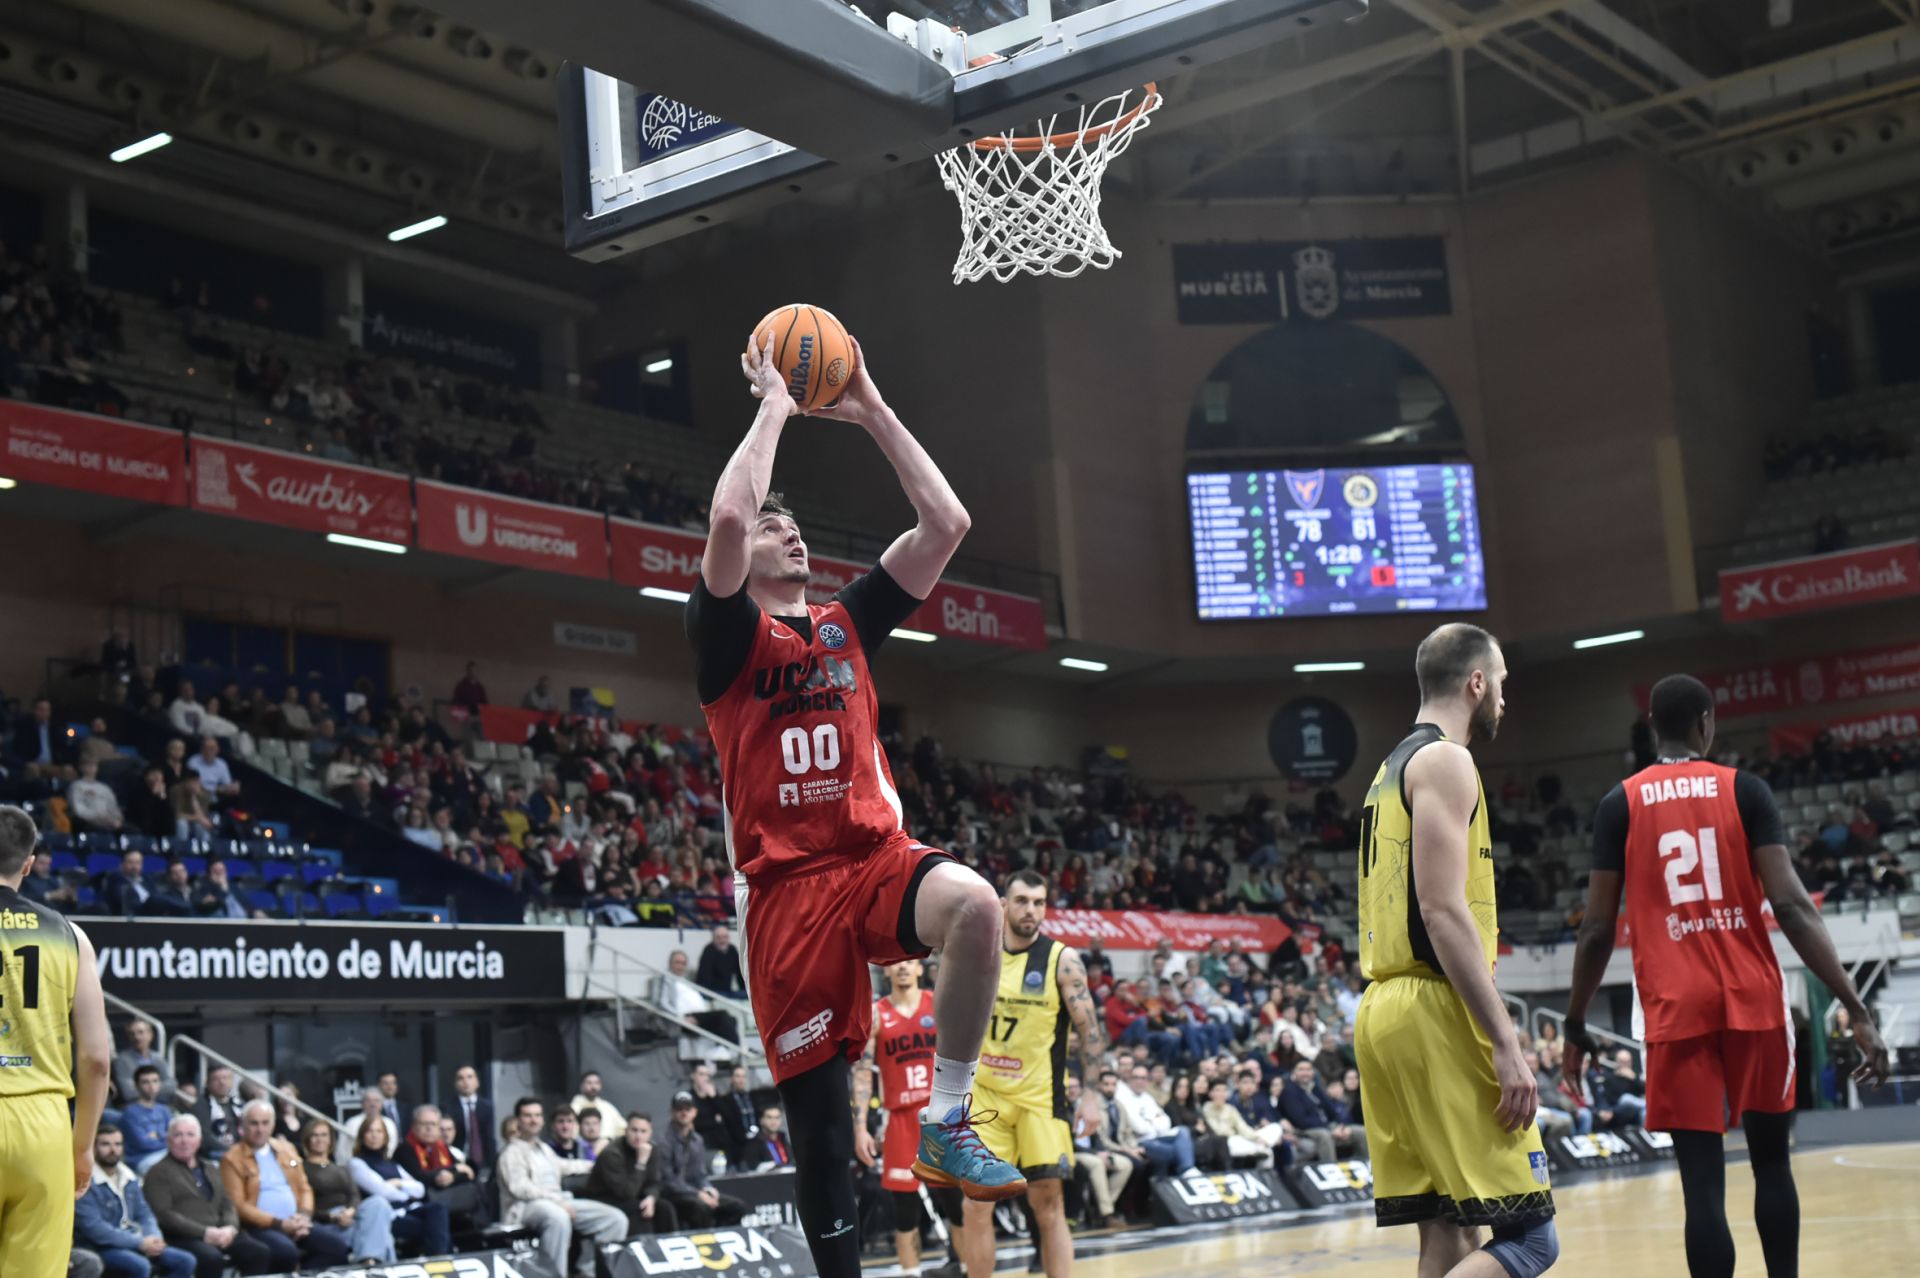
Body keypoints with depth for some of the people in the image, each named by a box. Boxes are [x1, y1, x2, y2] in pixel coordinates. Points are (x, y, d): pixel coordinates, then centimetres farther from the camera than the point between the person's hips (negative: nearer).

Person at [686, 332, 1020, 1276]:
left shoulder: (849, 622, 16)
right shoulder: (729, 635, 3)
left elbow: (946, 523, 8)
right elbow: (726, 517, -17)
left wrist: (871, 410, 8)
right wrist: (773, 405, -7)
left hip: (878, 858, 3)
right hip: (787, 880, -3)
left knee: (973, 905, -32)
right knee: (819, 1109, 0)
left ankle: (947, 1120, -15)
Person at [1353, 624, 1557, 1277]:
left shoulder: (1391, 770, 22)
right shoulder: (1444, 761, -8)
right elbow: (1444, 912, -18)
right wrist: (1506, 1045, -19)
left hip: (1384, 1008, 10)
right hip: (1437, 1010, -10)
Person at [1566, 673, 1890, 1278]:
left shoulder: (1619, 804, 4)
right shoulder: (1744, 789, 2)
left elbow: (1597, 929, 2)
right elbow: (1790, 904, -8)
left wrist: (1575, 1026, 12)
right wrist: (1857, 1008, -9)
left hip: (1676, 1008, 0)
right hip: (1753, 999, 1)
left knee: (1703, 1183, -1)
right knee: (1771, 1162, 18)